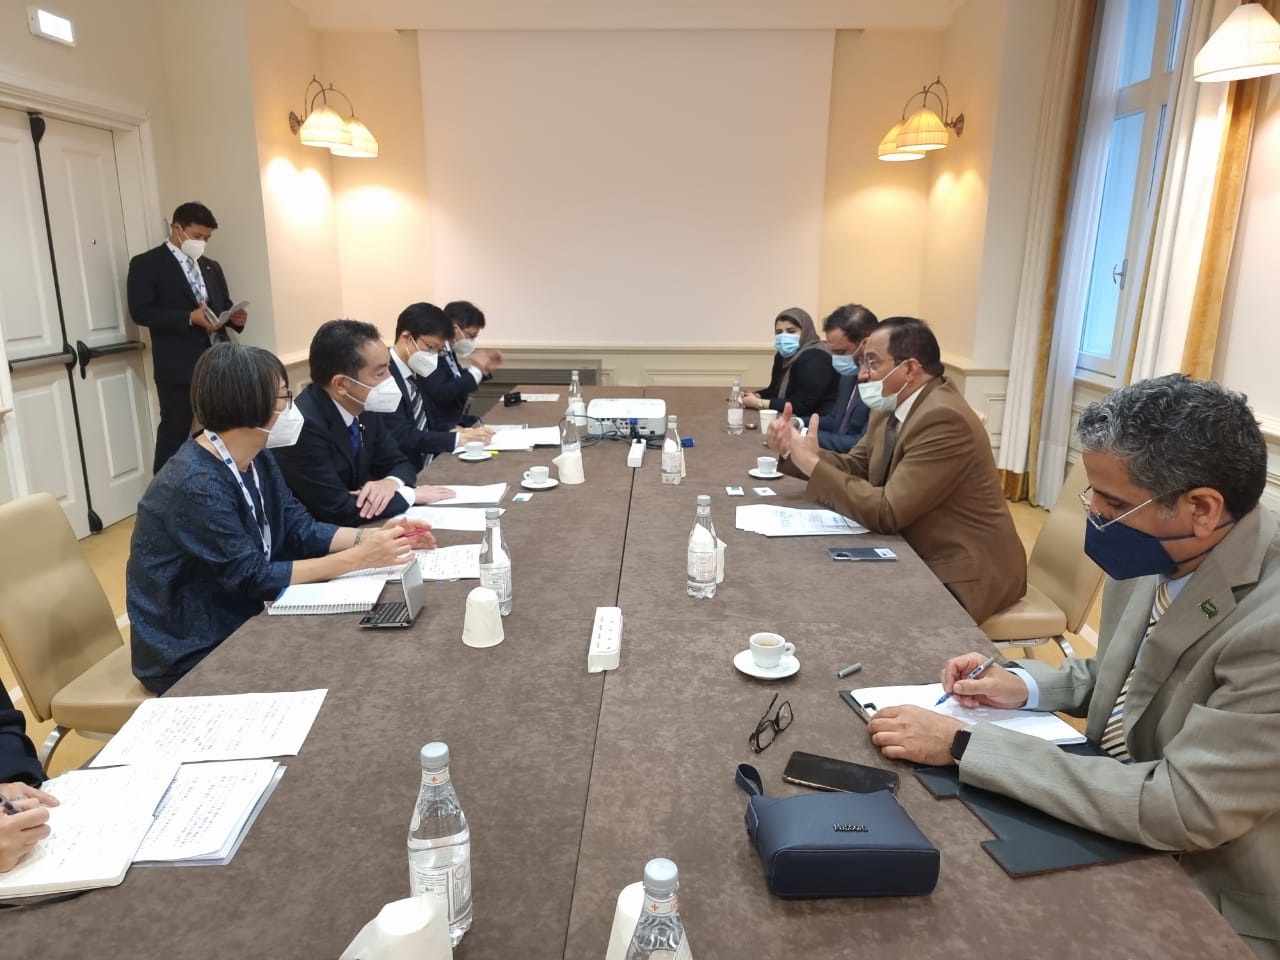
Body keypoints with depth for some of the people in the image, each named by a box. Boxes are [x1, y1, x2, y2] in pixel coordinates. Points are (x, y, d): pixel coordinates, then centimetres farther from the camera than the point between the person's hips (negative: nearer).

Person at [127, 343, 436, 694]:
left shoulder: (257, 459, 1)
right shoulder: (196, 485, -27)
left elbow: (300, 529, 1)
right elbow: (253, 578, -26)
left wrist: (371, 537, -14)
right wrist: (357, 558, -28)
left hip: (239, 623, 8)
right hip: (191, 655, -8)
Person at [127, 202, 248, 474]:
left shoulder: (211, 267, 20)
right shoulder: (146, 264, 0)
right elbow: (140, 311, -9)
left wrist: (235, 317, -1)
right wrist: (189, 317, -20)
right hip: (178, 366, -5)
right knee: (174, 433, -1)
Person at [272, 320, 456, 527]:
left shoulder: (364, 407, -3)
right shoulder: (303, 426, -24)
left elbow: (399, 464, 6)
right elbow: (337, 510, -25)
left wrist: (391, 482, -15)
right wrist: (409, 494, -16)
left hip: (356, 532, 7)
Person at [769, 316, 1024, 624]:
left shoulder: (944, 419, -26)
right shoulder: (890, 408, 2)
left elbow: (886, 512, -30)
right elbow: (855, 466, 7)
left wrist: (812, 463, -25)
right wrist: (794, 452, -9)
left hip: (960, 572, -8)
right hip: (918, 555, 8)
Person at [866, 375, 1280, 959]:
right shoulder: (1159, 555, -8)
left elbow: (1179, 810, -30)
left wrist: (964, 746, -29)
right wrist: (1025, 686, -7)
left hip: (1205, 910, -6)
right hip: (1117, 835, 6)